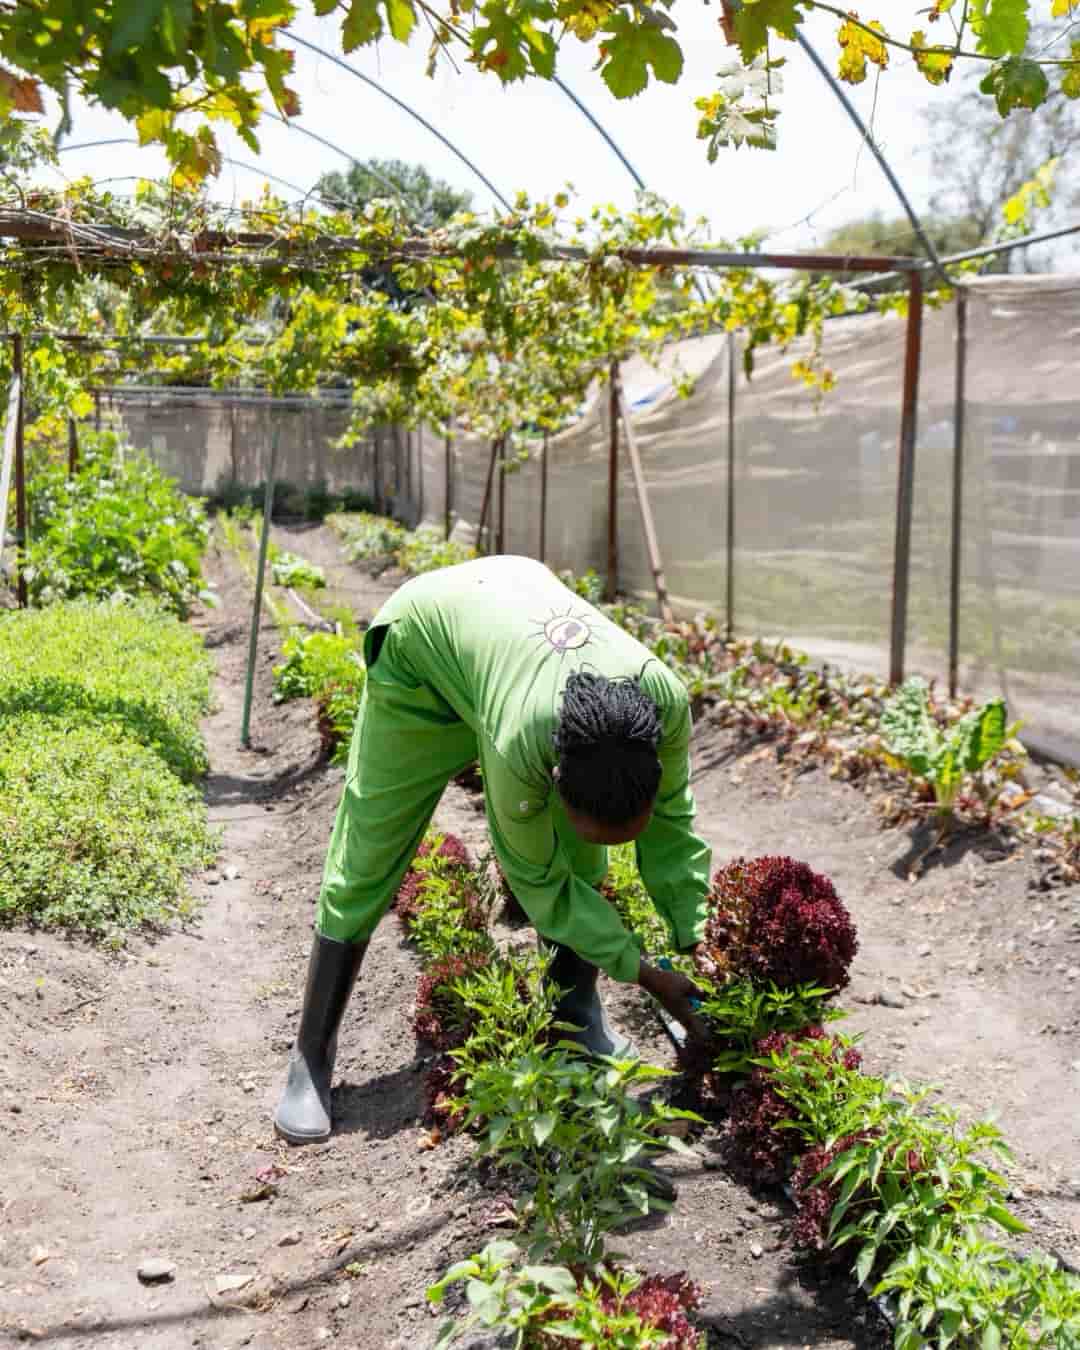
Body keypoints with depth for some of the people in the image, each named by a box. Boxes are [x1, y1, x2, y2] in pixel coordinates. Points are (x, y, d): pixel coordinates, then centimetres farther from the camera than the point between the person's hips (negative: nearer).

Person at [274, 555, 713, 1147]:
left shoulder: (667, 698, -33)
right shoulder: (520, 742, -45)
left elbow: (672, 824, -11)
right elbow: (537, 879, -25)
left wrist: (697, 945, -14)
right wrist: (643, 973, -22)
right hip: (420, 646, -4)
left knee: (581, 864, -3)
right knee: (365, 860, -4)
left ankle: (580, 1020, 17)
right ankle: (311, 1058, 9)